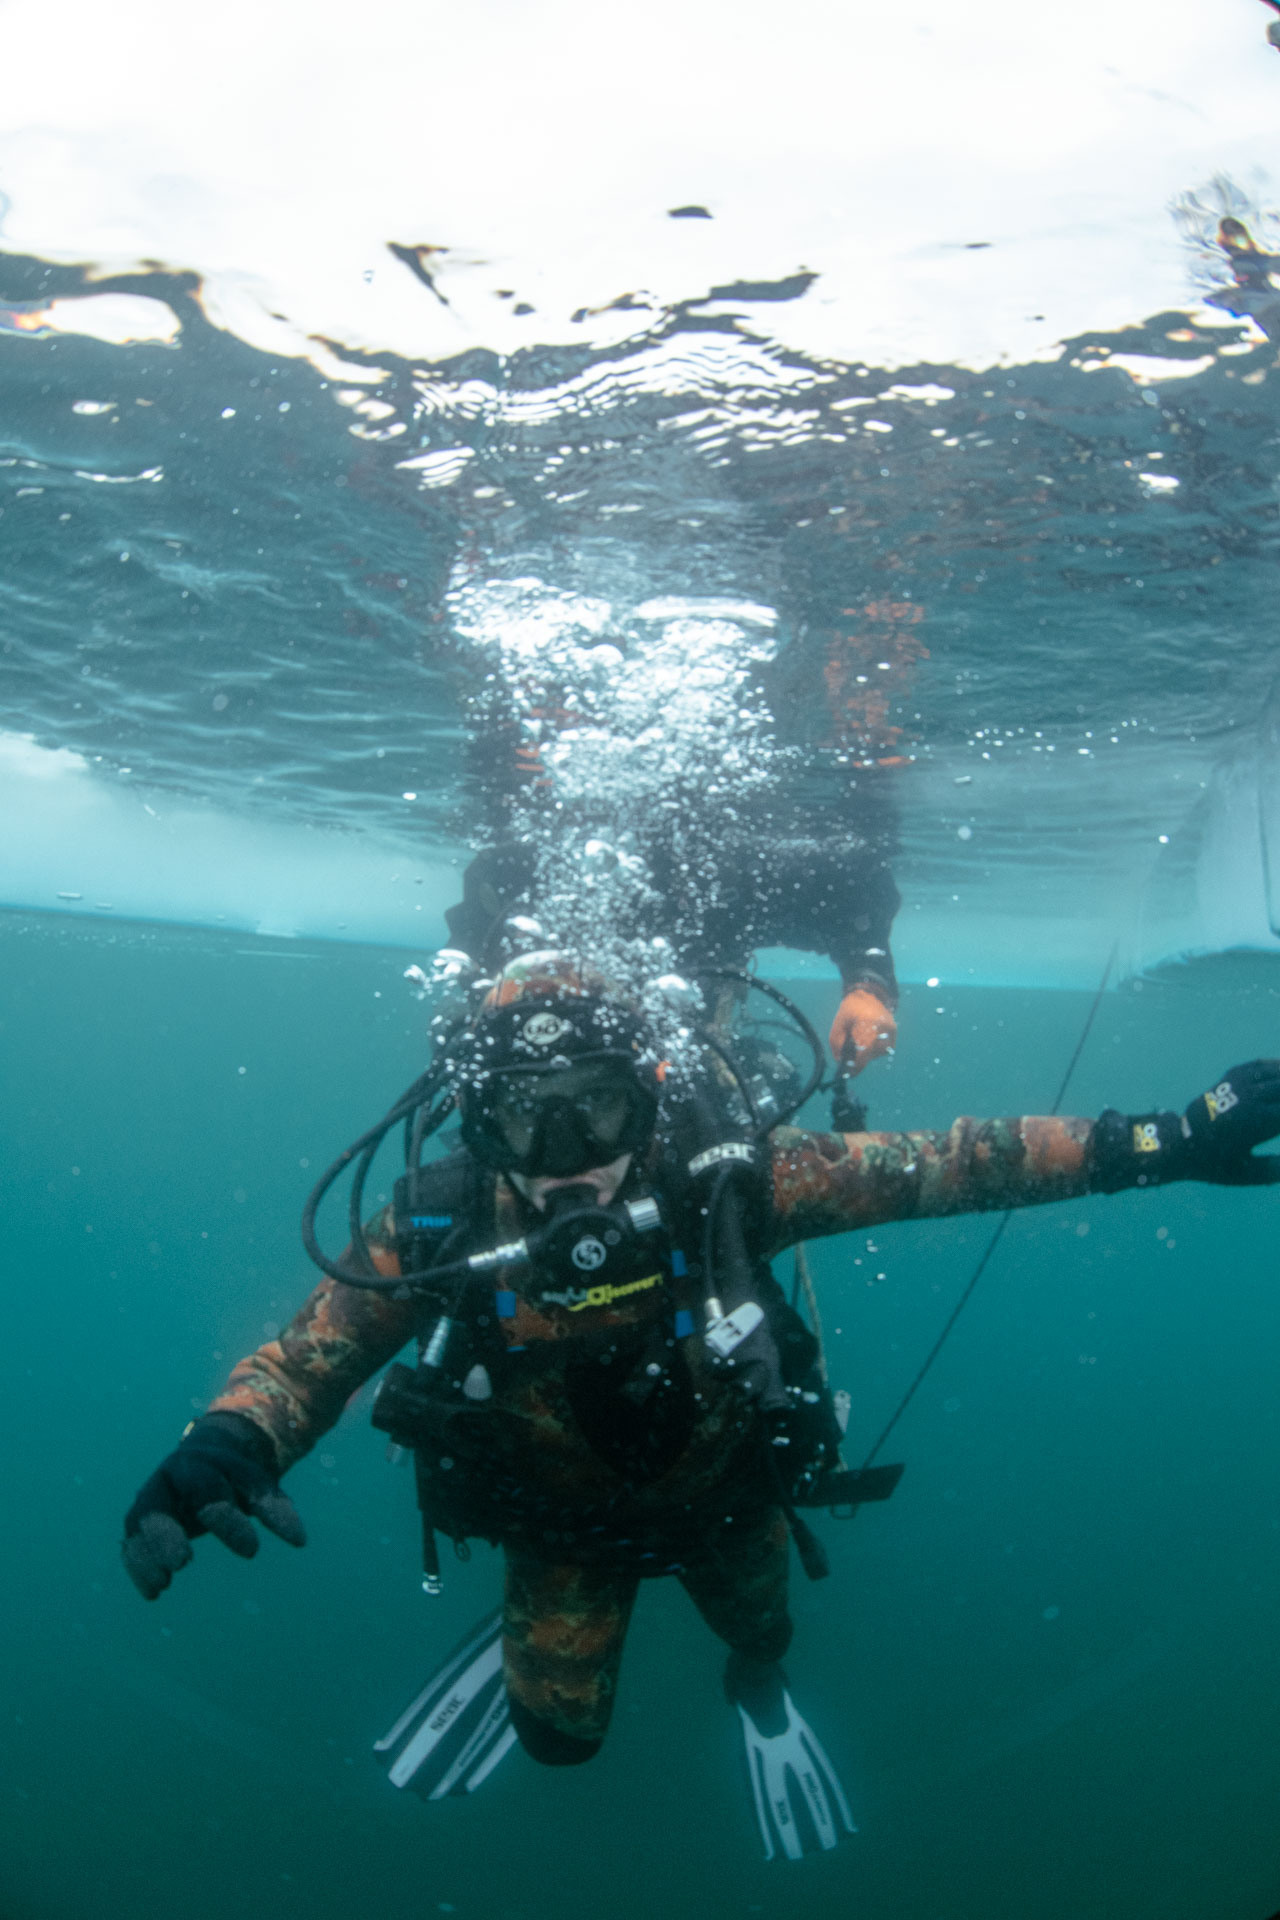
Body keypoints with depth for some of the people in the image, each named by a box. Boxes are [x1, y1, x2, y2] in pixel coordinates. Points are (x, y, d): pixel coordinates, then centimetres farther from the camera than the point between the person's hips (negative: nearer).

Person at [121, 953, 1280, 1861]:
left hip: (725, 1488, 1)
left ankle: (760, 1692, 67)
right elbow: (308, 1354, -28)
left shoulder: (720, 1175, -36)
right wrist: (226, 1448, -51)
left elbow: (929, 1166, -30)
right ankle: (526, 1636, 49)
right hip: (564, 1520, 0)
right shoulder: (440, 1225, -34)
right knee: (560, 1733, 15)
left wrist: (1158, 1143, -32)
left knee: (758, 1630, 29)